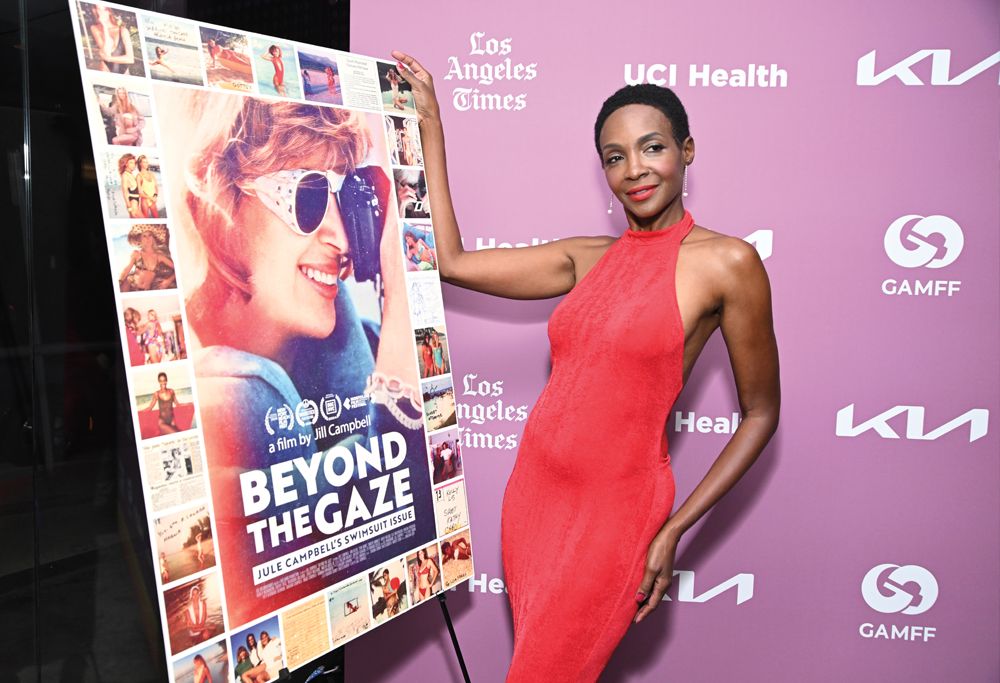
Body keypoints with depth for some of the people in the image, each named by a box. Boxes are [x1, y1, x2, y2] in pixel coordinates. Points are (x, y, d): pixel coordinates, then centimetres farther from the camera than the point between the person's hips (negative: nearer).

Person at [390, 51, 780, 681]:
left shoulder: (726, 263, -9)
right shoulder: (587, 258, 7)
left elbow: (760, 415, -3)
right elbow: (451, 260, 5)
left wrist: (675, 529, -8)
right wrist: (430, 124, 9)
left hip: (613, 510, -5)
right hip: (534, 488, 5)